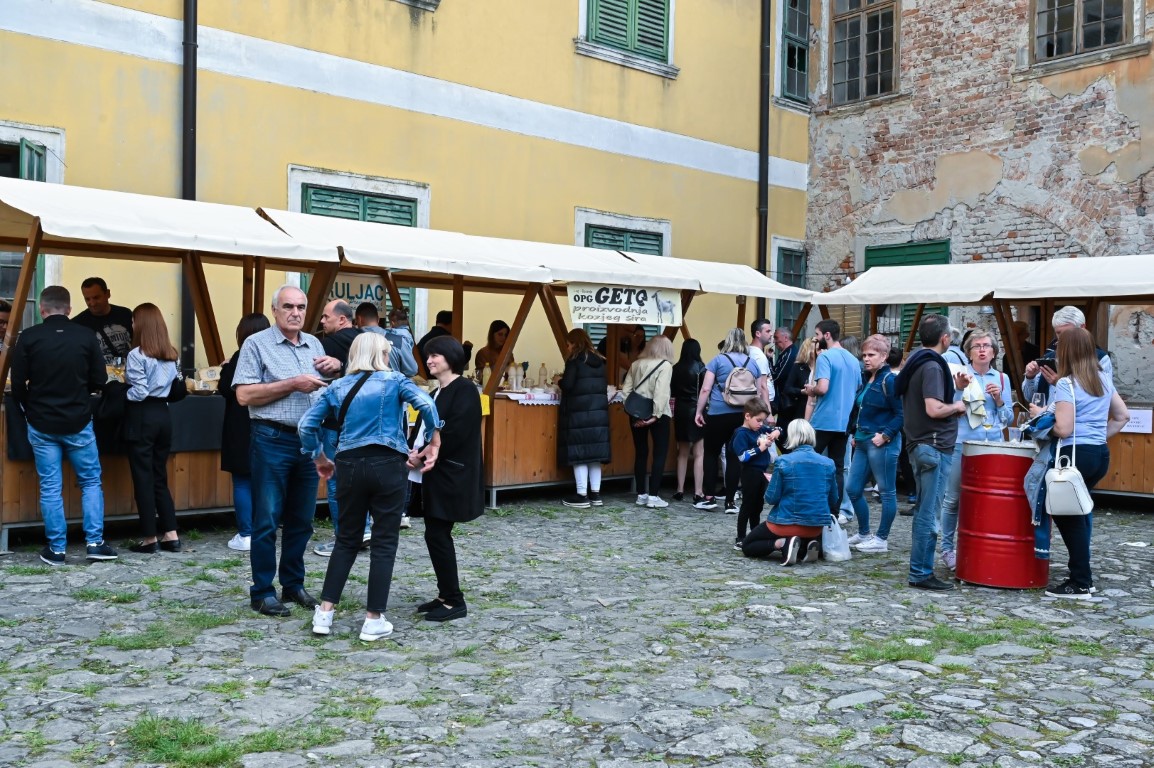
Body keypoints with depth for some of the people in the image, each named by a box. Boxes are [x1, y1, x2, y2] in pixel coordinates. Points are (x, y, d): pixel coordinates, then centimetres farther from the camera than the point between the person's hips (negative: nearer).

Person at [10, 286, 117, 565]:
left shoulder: (29, 338, -7)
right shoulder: (86, 337, -7)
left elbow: (17, 383, -5)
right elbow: (99, 381, -2)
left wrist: (29, 409, 13)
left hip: (41, 425, 0)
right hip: (78, 423, 0)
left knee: (50, 487, 7)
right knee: (91, 482, 12)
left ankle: (57, 550, 11)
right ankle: (94, 542, 7)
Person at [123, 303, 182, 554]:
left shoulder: (137, 355, -11)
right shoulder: (171, 355, 9)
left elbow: (139, 392, -14)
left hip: (142, 417, -6)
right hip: (163, 415, 6)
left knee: (143, 479, 1)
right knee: (160, 478, 13)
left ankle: (150, 539, 6)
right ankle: (171, 535, 12)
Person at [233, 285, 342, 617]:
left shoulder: (314, 344, 14)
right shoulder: (257, 343, -3)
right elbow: (244, 395, -12)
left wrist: (334, 368, 0)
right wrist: (293, 384, -15)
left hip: (309, 440, 6)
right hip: (273, 440, -5)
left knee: (301, 519, 12)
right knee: (267, 520, 1)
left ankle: (293, 585, 24)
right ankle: (262, 592, 10)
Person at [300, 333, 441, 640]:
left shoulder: (337, 387, 11)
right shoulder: (394, 381, 2)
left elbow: (307, 425, 5)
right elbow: (426, 405, -14)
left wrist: (320, 458, 16)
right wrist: (434, 444, -6)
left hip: (351, 466, 4)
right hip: (388, 465, -3)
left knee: (346, 540, 16)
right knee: (384, 543, 4)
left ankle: (324, 612, 14)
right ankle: (374, 620, 8)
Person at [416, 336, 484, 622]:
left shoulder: (465, 390, -11)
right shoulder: (438, 393, 16)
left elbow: (455, 433, -20)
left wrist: (423, 455, -14)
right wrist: (416, 452, -7)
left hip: (453, 476, -9)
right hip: (437, 474, 9)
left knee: (437, 535, -7)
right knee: (437, 535, 11)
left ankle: (454, 601, 2)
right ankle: (446, 595, 21)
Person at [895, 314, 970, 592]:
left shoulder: (915, 362, 13)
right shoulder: (932, 366, -16)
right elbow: (934, 409, -24)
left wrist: (954, 387, 13)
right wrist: (957, 406, -7)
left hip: (919, 446, 10)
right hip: (934, 447, -10)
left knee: (924, 511, 16)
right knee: (928, 514, -5)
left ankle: (921, 569, 23)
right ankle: (921, 574, 0)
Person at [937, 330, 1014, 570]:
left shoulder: (1002, 379, 12)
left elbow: (1009, 419, 12)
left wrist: (999, 399, -5)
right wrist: (959, 389, -15)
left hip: (993, 446, 2)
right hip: (963, 444, -2)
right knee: (953, 498, 0)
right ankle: (948, 548, 11)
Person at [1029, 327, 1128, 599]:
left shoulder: (1066, 384, -12)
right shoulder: (1104, 379, 12)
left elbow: (1063, 430, -16)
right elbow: (1122, 416, 19)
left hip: (1076, 454, -8)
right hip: (1101, 454, 8)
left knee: (1068, 516, 1)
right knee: (1075, 513, 18)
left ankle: (1080, 584, 3)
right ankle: (1081, 575, 21)